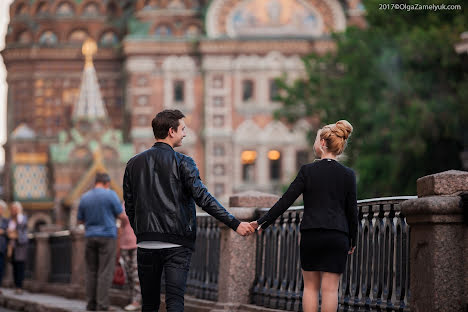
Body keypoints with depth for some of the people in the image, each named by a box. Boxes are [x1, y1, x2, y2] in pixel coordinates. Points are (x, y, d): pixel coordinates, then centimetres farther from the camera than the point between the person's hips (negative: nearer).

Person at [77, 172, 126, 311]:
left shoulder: (84, 197, 6)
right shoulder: (110, 194, -6)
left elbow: (80, 220, 13)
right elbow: (121, 215, -2)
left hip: (90, 237, 4)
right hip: (107, 237, -4)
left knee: (91, 271, 8)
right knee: (105, 272, -5)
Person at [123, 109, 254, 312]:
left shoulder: (134, 164, 9)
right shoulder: (182, 163, -4)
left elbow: (129, 207, 12)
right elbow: (203, 198, -12)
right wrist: (235, 224, -11)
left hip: (146, 243, 4)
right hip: (177, 243, -4)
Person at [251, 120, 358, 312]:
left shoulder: (308, 171, -4)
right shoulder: (348, 175, 1)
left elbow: (286, 201, -5)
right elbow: (352, 211, 4)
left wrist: (262, 222, 2)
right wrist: (352, 240, 15)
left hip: (311, 235, -1)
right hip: (337, 236, 1)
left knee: (310, 287, 10)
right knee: (330, 288, 1)